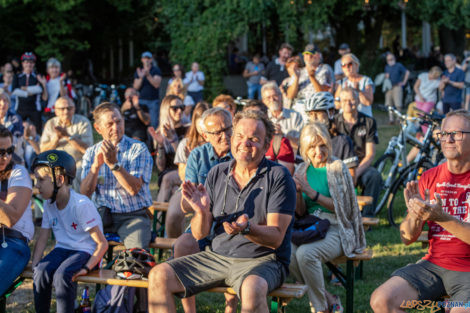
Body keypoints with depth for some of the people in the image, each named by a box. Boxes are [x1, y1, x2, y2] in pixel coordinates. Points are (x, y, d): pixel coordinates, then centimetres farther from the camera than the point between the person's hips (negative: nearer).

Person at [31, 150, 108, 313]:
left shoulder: (82, 205, -19)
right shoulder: (49, 204, 4)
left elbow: (102, 244, -17)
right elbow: (42, 238, 8)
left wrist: (86, 268, -26)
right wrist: (34, 264, -7)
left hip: (85, 251, -6)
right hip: (62, 249, 6)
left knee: (62, 275, -34)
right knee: (41, 271, -24)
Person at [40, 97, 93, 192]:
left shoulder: (83, 122, -2)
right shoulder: (50, 124, 8)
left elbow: (87, 149, -13)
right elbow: (43, 150, 3)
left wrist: (68, 136, -17)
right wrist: (56, 139, -13)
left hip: (78, 162, -3)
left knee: (73, 179, -30)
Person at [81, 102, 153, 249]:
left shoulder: (138, 149, -3)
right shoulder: (91, 152, 8)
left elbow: (134, 189, -16)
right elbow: (85, 193, -2)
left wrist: (113, 163, -25)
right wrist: (96, 166, -17)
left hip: (133, 216, -3)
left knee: (138, 252, -29)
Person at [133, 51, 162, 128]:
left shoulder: (156, 70, 2)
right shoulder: (138, 71, 10)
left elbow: (156, 84, -11)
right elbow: (136, 87, 4)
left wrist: (148, 75, -24)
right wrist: (141, 77, -14)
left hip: (153, 101, -2)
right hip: (141, 100, 2)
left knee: (154, 123, -7)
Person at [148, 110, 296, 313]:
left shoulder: (278, 176, -5)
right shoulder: (217, 174, 9)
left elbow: (276, 238, -12)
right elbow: (199, 234, 8)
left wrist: (246, 229, -31)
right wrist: (202, 212, -14)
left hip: (263, 260, -5)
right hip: (217, 256, 5)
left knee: (252, 288, -39)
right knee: (159, 276, -12)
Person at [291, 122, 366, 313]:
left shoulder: (337, 167, -1)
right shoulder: (303, 170, 13)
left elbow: (342, 208, -7)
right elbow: (300, 213, 11)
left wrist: (312, 193, -15)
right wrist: (298, 192, -9)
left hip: (335, 230, -4)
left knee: (306, 253, -34)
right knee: (288, 252, -29)